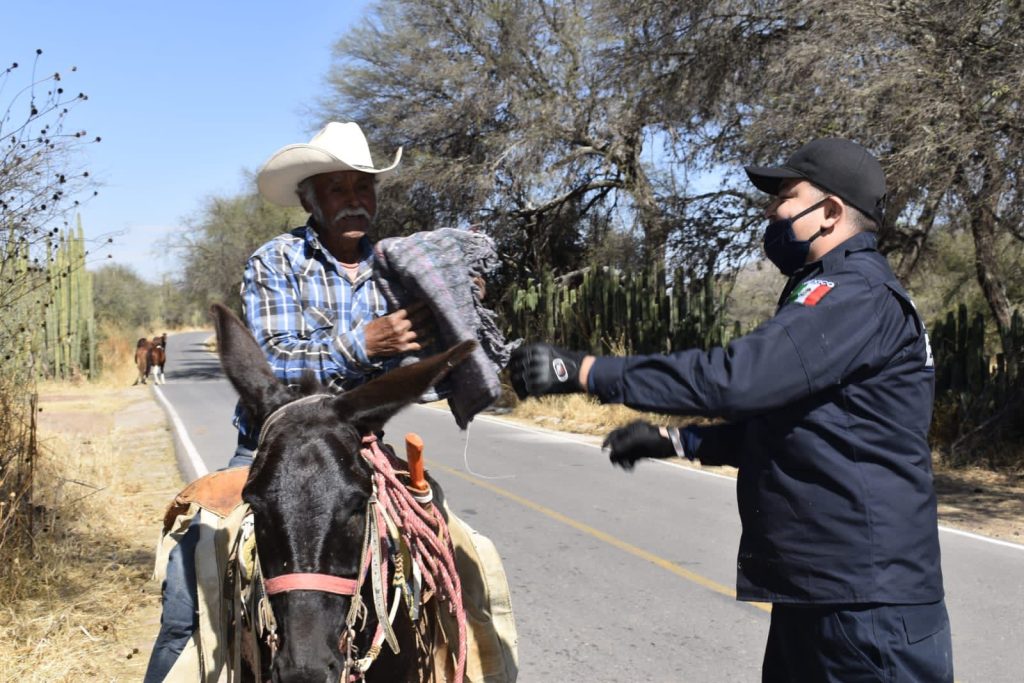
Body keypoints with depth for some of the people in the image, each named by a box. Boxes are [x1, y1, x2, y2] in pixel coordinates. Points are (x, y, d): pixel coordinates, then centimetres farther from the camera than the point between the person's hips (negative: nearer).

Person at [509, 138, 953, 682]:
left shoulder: (860, 296, -16)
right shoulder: (836, 297, 18)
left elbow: (738, 376, -28)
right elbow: (776, 425, 22)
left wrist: (585, 372, -26)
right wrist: (671, 440, 11)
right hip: (818, 588, 10)